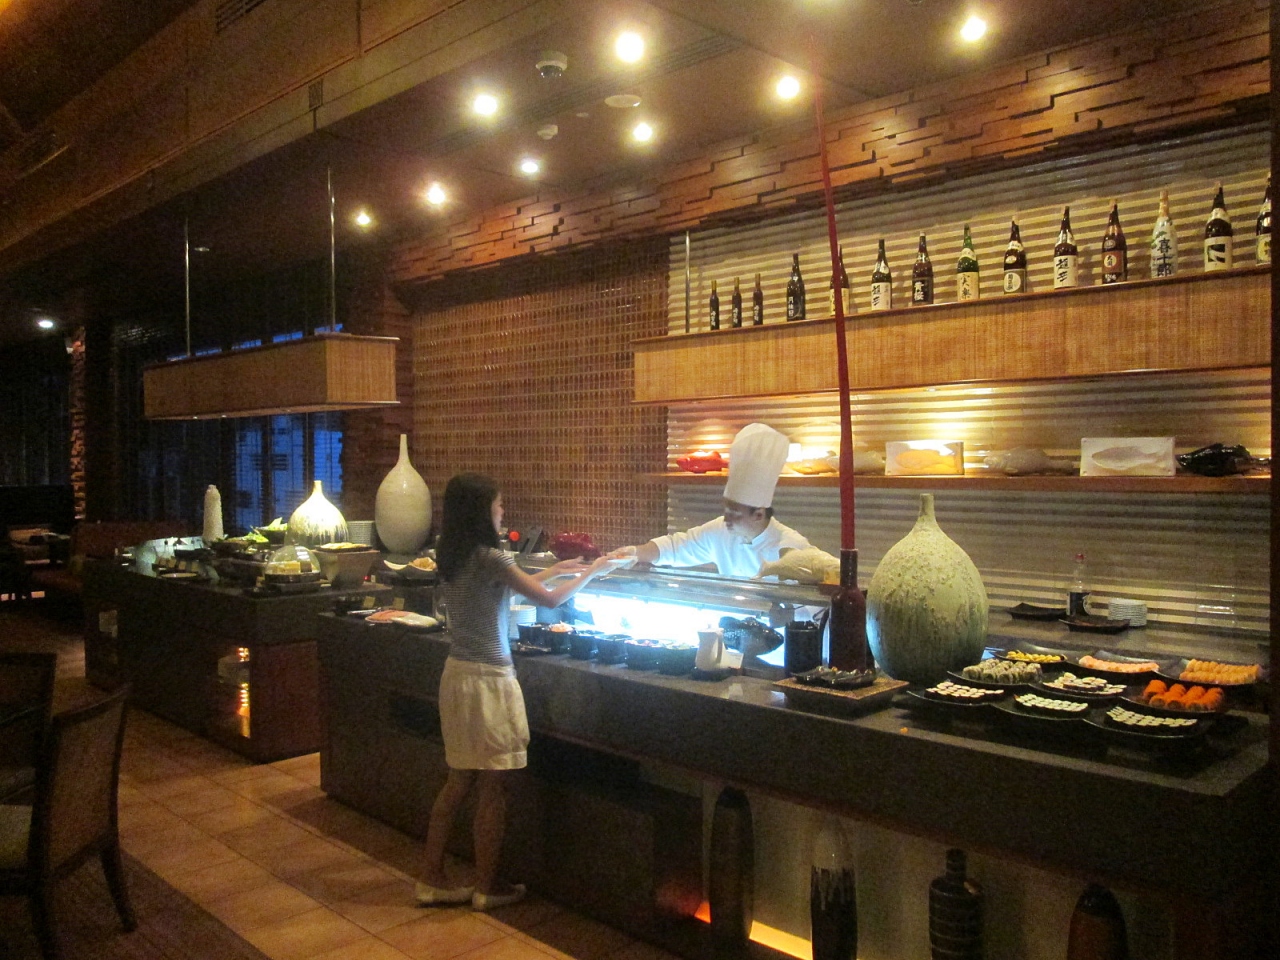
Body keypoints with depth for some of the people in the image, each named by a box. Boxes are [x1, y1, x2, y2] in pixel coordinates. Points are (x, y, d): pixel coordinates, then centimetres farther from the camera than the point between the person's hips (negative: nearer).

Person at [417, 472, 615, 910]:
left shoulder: (452, 557, 7)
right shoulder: (489, 558, -18)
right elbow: (549, 599, -11)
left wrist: (555, 569, 23)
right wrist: (592, 572, 3)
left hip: (457, 673, 8)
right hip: (487, 680, -8)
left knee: (458, 782, 17)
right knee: (493, 789, 6)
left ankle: (432, 879, 24)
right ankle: (487, 887, 18)